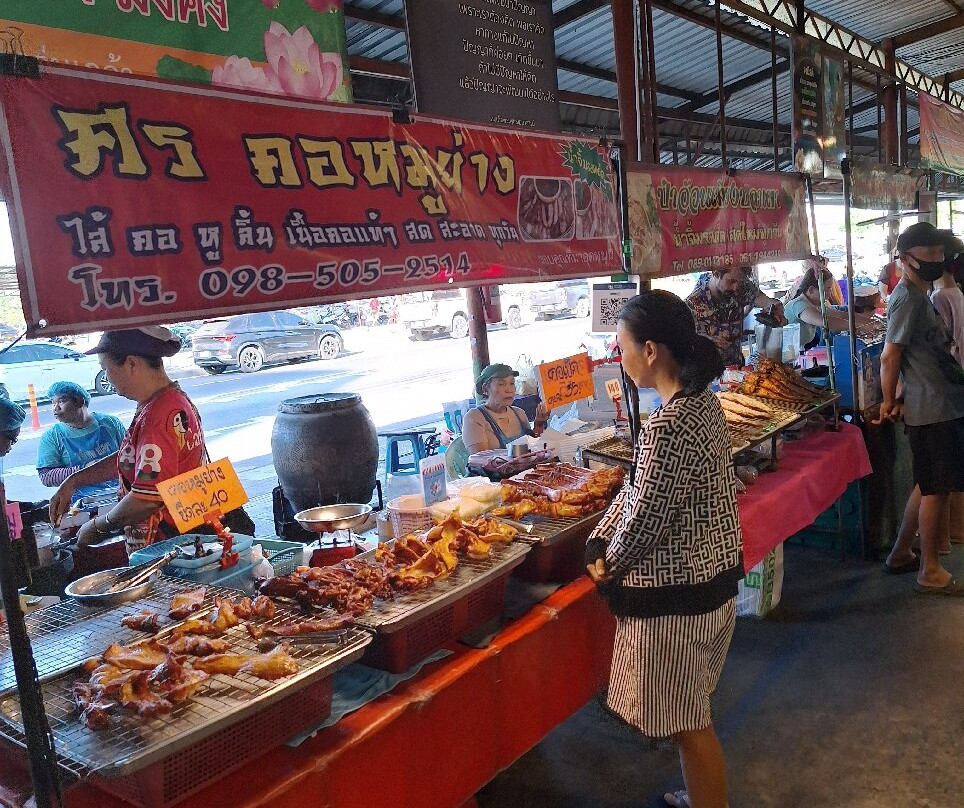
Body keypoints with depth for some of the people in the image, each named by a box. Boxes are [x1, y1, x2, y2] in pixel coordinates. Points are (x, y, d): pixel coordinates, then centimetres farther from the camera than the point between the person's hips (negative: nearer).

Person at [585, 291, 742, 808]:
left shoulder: (667, 426, -28)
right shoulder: (702, 400, 3)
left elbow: (645, 518, -22)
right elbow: (638, 486, 6)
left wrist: (609, 564, -4)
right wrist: (599, 541, 1)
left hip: (676, 593, -10)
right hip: (715, 574, 10)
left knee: (687, 722, 10)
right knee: (693, 713, 27)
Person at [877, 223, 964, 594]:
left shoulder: (918, 294, 14)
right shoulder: (907, 299, -16)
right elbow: (889, 357, -19)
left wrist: (900, 398, 10)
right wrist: (889, 402, -8)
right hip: (932, 410, -10)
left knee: (928, 486, 17)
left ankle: (901, 554, 29)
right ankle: (931, 572, 13)